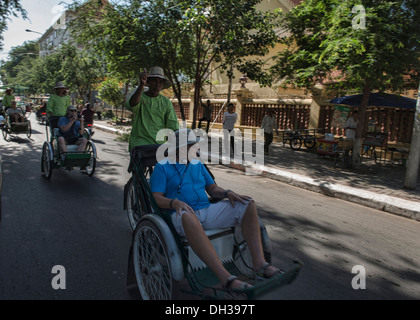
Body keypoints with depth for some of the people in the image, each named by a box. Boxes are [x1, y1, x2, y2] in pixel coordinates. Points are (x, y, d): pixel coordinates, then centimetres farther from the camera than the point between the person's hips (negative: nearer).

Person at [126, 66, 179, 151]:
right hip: (140, 143, -2)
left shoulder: (166, 102, 10)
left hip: (160, 144, 2)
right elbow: (131, 105, -22)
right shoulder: (140, 97, 4)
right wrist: (141, 85, -34)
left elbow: (174, 127, 6)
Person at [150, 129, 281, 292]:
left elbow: (213, 189, 19)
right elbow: (157, 198, -4)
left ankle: (259, 264, -23)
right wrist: (175, 203, -25)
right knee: (188, 217, -44)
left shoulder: (198, 165, 21)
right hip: (183, 216, -6)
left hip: (207, 211, 6)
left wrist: (228, 193, -3)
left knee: (248, 205, -12)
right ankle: (226, 278, -47)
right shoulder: (162, 167, 5)